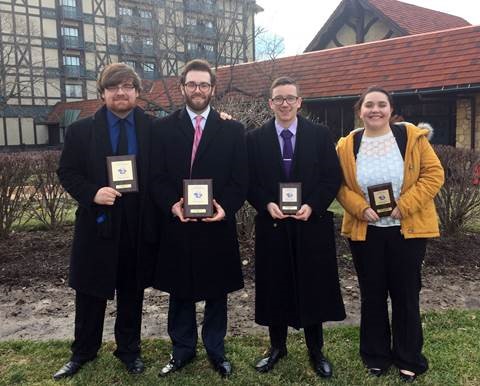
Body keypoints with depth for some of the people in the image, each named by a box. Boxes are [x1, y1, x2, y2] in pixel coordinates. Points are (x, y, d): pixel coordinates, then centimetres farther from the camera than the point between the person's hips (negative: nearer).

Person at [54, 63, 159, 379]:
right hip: (97, 225, 0)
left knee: (132, 292, 14)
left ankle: (129, 349, 33)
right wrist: (92, 193, -15)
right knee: (90, 293, 12)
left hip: (140, 228, 0)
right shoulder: (81, 130, 0)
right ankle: (83, 352, 31)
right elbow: (67, 173, 0)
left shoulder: (154, 129, 0)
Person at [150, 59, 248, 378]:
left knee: (217, 293, 12)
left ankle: (216, 351, 29)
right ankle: (182, 349, 30)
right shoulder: (165, 128, 4)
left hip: (217, 225, 0)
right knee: (180, 292, 13)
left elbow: (240, 179, -1)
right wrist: (172, 205, -16)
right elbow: (158, 177, 1)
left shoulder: (232, 129, 3)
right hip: (177, 224, 1)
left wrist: (225, 208, -17)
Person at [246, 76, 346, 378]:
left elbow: (334, 178, -1)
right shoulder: (255, 139, 3)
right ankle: (277, 346, 28)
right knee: (274, 286, 9)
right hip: (272, 224, 1)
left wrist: (312, 206, -14)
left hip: (312, 224, 0)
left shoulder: (320, 135, 1)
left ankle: (316, 351, 25)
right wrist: (267, 205, -14)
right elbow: (250, 182, 2)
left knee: (313, 286, 8)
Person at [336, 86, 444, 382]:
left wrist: (405, 205, -17)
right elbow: (340, 185, 2)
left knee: (406, 295, 8)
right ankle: (376, 357, 29)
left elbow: (434, 174, -7)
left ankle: (409, 359, 26)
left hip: (408, 229, -1)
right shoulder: (347, 146, 0)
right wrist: (361, 208, -15)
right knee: (372, 296, 12)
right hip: (365, 231, 2)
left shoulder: (412, 136, -4)